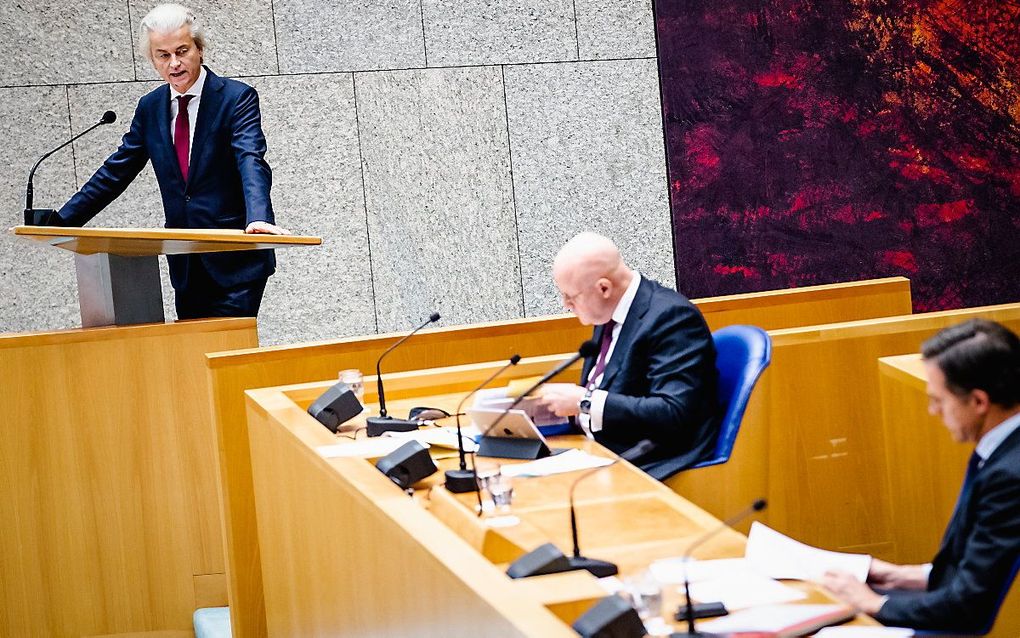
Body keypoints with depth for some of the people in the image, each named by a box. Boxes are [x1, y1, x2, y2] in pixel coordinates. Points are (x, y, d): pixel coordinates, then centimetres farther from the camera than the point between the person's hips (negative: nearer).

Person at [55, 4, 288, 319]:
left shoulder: (237, 98, -8)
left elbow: (252, 162, -23)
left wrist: (259, 217, -42)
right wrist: (61, 221, 6)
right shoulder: (150, 107, 9)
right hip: (186, 266, 6)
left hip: (237, 261, -6)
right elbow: (116, 171, 13)